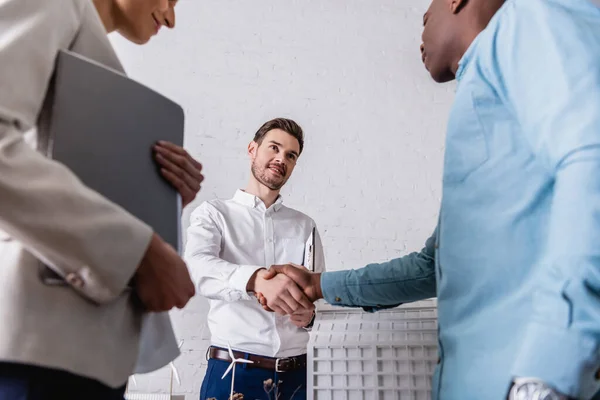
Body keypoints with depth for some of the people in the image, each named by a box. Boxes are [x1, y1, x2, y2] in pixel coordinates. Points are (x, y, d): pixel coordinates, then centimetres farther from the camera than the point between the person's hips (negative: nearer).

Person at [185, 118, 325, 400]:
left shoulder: (305, 226, 9)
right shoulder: (213, 214, 0)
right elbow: (198, 269, -19)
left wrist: (309, 313, -14)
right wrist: (256, 279, -37)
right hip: (233, 372, -3)